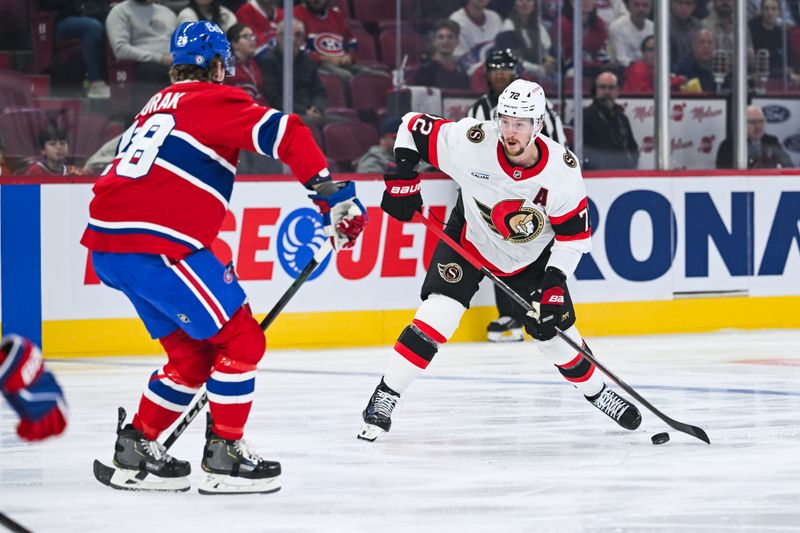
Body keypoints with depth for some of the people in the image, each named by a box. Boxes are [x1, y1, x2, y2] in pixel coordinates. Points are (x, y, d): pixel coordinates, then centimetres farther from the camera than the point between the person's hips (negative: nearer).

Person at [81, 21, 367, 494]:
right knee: (240, 339, 1)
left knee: (193, 353, 19)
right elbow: (284, 134, -16)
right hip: (155, 242, -9)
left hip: (107, 242, 9)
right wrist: (333, 194, -16)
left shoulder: (158, 106, 26)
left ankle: (137, 450, 22)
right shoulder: (214, 100, 0)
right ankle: (225, 457, 2)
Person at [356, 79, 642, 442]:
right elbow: (413, 127, -14)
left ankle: (596, 392, 33)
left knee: (555, 332, 5)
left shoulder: (562, 169, -25)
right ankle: (383, 398, -15)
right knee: (438, 313, -21)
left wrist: (555, 282, -23)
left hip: (531, 258, 2)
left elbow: (574, 234, -15)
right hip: (469, 241, -2)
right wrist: (402, 179, -20)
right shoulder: (472, 143, -29)